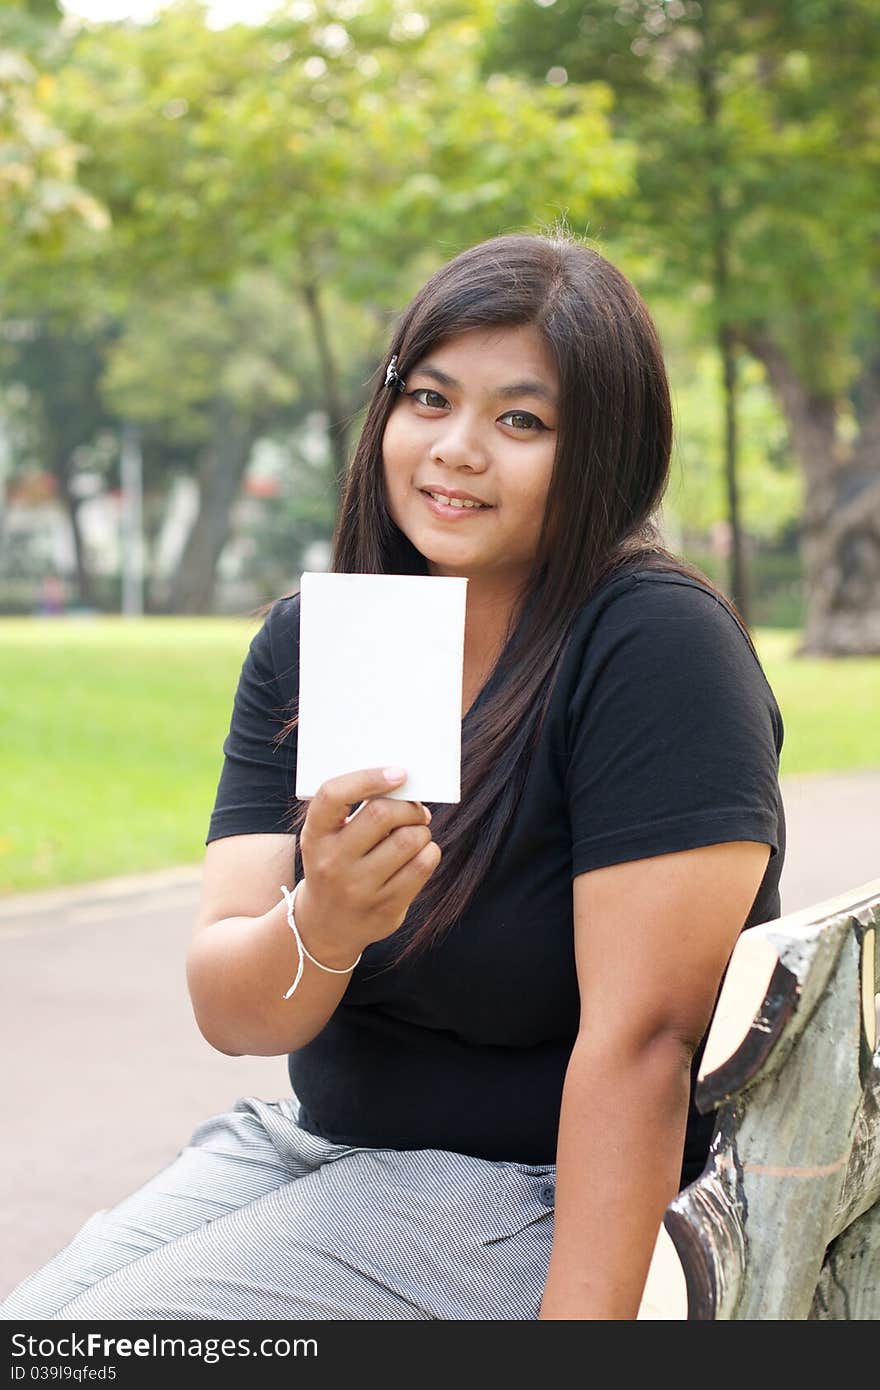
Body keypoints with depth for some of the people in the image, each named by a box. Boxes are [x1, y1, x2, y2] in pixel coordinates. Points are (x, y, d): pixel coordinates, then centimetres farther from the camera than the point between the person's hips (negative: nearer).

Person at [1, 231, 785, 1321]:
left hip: (548, 1197, -6)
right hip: (315, 1143, 6)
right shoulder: (304, 643, 0)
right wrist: (319, 926, -30)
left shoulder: (659, 647, -17)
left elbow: (640, 1036, -22)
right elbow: (226, 1009, -8)